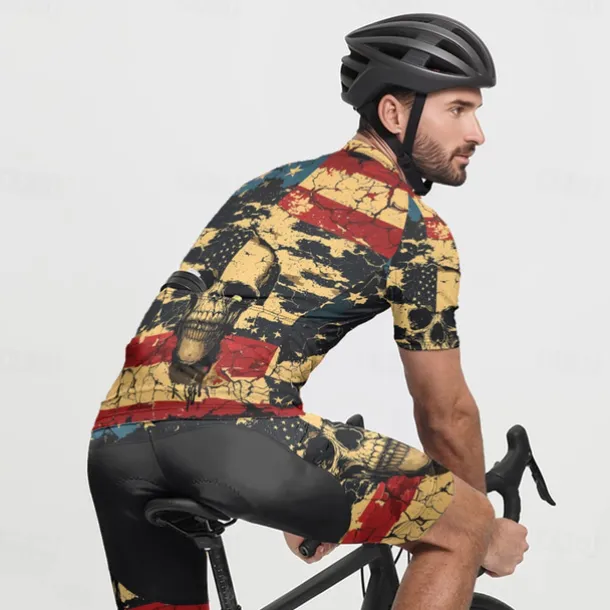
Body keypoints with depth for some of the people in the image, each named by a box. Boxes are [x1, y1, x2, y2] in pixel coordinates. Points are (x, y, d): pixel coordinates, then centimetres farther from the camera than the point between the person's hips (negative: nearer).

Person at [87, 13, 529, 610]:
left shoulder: (275, 182, 30)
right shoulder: (417, 232, 8)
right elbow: (446, 415, 15)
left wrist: (301, 505, 51)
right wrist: (488, 530, 34)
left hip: (117, 441, 8)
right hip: (237, 431, -7)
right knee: (463, 526, 7)